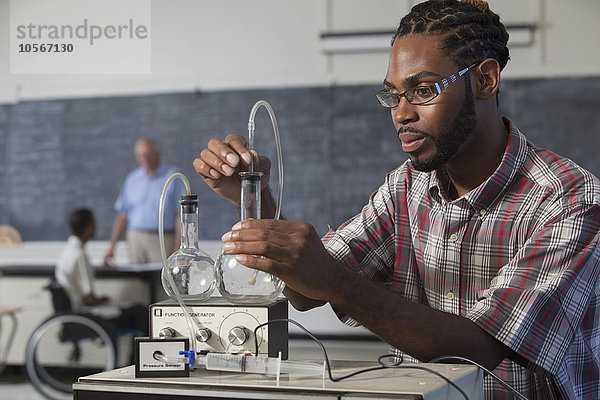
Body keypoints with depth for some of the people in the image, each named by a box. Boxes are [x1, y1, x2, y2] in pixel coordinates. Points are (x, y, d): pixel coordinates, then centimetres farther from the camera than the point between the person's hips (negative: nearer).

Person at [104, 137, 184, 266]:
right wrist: (111, 248, 7)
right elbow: (122, 216, 14)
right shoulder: (132, 179, 13)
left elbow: (181, 215, -4)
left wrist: (178, 250, -13)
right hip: (136, 239, 3)